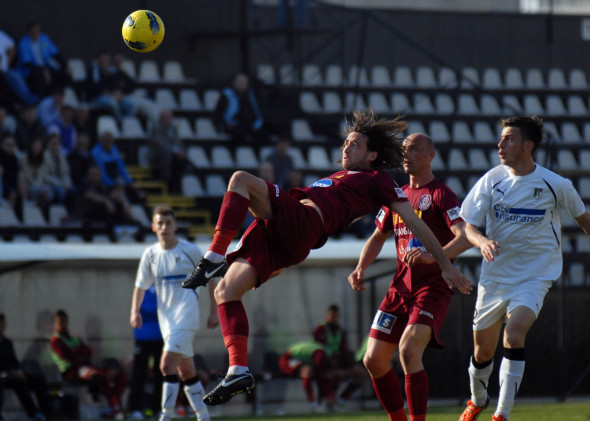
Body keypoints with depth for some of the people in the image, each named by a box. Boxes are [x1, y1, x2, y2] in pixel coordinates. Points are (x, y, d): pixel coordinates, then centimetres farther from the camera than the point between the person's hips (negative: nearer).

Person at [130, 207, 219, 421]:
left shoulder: (190, 250, -4)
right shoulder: (150, 254, 7)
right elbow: (140, 285, 11)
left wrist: (214, 312, 3)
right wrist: (135, 311, -6)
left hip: (186, 316, -5)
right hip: (166, 318, 5)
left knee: (167, 364, -19)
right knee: (186, 371, 10)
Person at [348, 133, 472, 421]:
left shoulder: (439, 194, -8)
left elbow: (465, 238, -21)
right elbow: (378, 237, 28)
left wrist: (433, 256, -38)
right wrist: (361, 268, 10)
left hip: (433, 287, -7)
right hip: (400, 286, 7)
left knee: (409, 351, -26)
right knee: (374, 360, 2)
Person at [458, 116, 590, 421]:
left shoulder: (556, 185, -8)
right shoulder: (492, 180, -4)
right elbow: (467, 225, -6)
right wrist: (482, 242, -28)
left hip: (534, 277, -3)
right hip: (494, 277, 3)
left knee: (514, 334, -27)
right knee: (483, 351, 11)